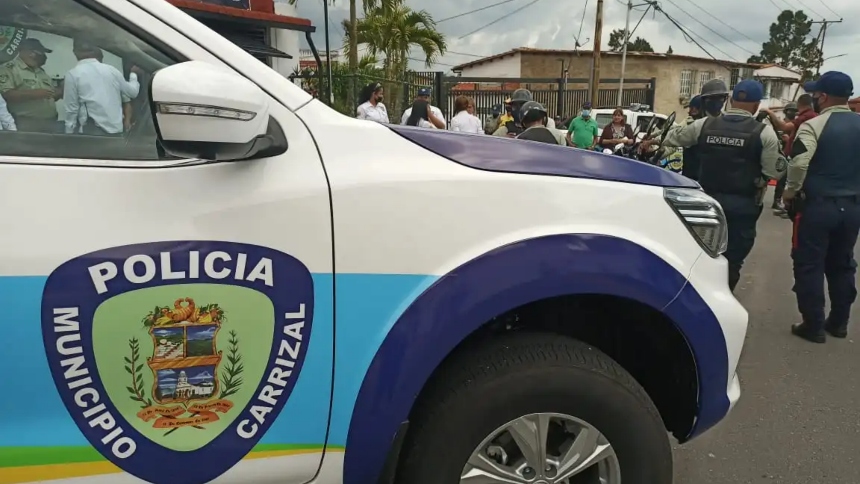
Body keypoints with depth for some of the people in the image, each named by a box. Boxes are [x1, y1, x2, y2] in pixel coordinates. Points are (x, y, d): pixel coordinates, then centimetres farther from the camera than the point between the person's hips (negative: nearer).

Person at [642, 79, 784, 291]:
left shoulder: (704, 125, 1)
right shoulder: (764, 132, -8)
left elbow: (674, 136, 17)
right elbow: (773, 172, -8)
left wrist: (653, 141, 36)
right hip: (743, 204, -3)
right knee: (732, 260, 6)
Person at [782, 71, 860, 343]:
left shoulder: (814, 125, -12)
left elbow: (799, 164, -23)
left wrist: (790, 192, -8)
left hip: (817, 205, -6)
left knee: (810, 266, 3)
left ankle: (813, 326, 7)